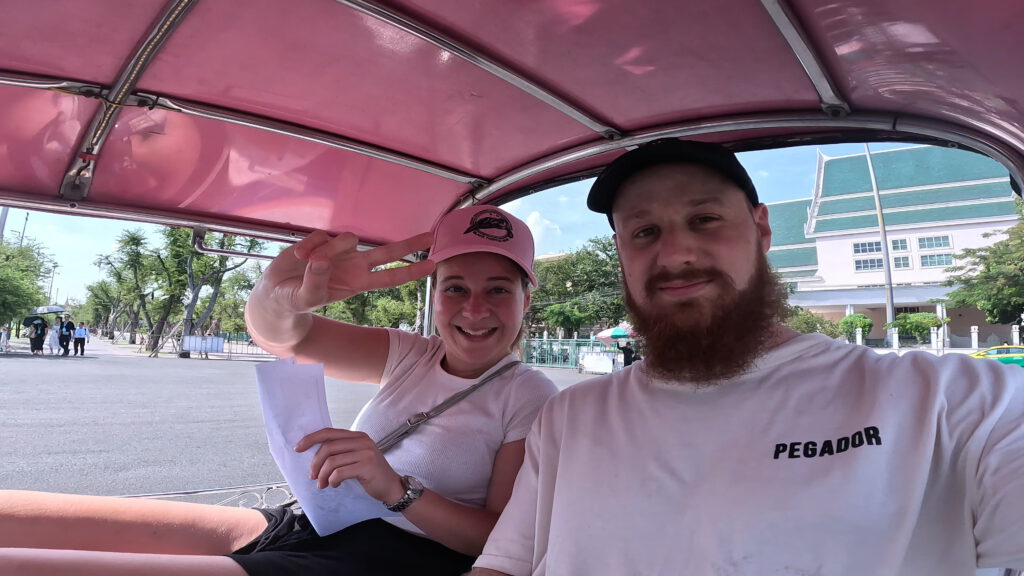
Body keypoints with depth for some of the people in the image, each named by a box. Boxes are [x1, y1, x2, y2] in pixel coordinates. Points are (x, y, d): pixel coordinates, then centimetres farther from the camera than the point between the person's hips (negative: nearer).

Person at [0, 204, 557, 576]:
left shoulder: (529, 396, -5)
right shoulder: (412, 356, 7)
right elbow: (284, 336, -4)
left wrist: (396, 488, -23)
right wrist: (276, 296, -29)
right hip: (299, 524, 6)